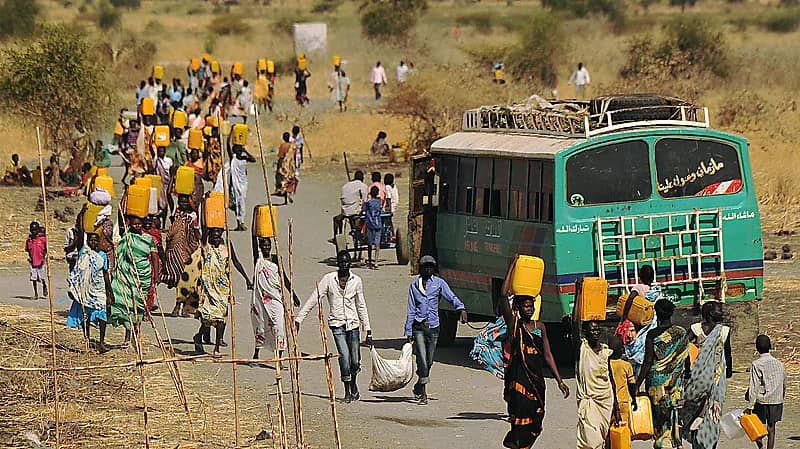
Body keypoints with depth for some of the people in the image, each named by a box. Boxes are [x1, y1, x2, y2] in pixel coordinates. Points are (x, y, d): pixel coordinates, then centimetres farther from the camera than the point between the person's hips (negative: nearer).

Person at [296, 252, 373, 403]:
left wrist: (368, 331, 12)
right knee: (344, 357, -16)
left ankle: (353, 385, 31)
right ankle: (348, 391, -4)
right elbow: (314, 300, -2)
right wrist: (299, 319, -8)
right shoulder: (329, 279, -1)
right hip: (337, 324, -2)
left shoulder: (356, 281, 6)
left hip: (353, 324, 2)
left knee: (355, 362, 2)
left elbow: (361, 306, 13)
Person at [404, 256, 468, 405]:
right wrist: (408, 332, 4)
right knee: (422, 360, -12)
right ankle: (422, 394, -10)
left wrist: (461, 308, -29)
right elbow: (411, 310, 8)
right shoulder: (414, 286, 7)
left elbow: (451, 297, -8)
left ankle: (418, 388, 31)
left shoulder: (439, 283, 6)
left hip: (433, 327, 1)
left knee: (429, 361, 9)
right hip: (419, 327, -1)